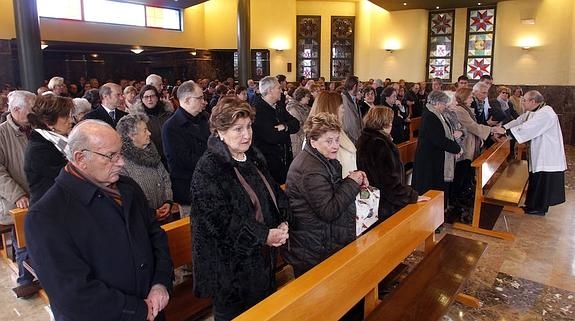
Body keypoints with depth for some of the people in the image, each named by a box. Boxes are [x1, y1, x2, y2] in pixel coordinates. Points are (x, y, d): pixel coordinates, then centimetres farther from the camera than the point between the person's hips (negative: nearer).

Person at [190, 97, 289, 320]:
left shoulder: (254, 158, 5)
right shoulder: (208, 168, -19)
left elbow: (275, 194, 11)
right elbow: (219, 220, -25)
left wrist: (282, 223, -7)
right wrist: (263, 236, -22)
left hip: (262, 259, 7)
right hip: (230, 266, -7)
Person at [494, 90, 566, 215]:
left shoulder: (546, 113, -23)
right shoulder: (533, 112, 7)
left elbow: (526, 127, -29)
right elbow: (518, 121, 4)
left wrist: (506, 131, -26)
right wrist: (502, 128, -10)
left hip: (548, 155, -9)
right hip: (539, 152, 9)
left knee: (542, 181, 2)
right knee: (537, 180, 17)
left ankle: (539, 208, 15)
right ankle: (535, 205, 28)